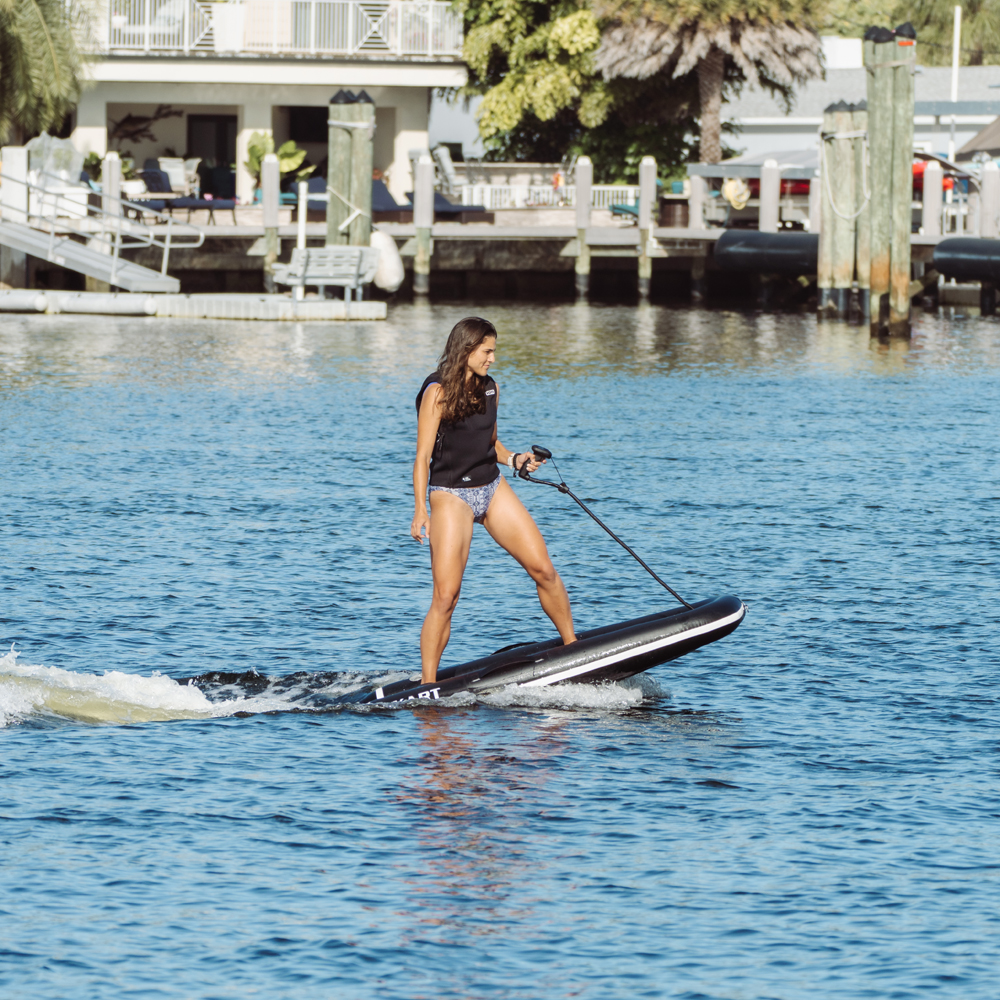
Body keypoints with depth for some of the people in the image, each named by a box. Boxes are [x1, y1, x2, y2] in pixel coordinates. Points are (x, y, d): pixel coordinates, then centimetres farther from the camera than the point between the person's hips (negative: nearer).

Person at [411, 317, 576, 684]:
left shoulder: (490, 389, 8)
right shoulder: (438, 393, -11)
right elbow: (423, 456, -13)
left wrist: (515, 459, -1)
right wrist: (420, 511, -21)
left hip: (492, 488, 6)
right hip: (451, 495, -6)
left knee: (543, 569, 1)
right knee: (445, 596, -10)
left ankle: (573, 646, 15)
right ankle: (427, 684, -4)